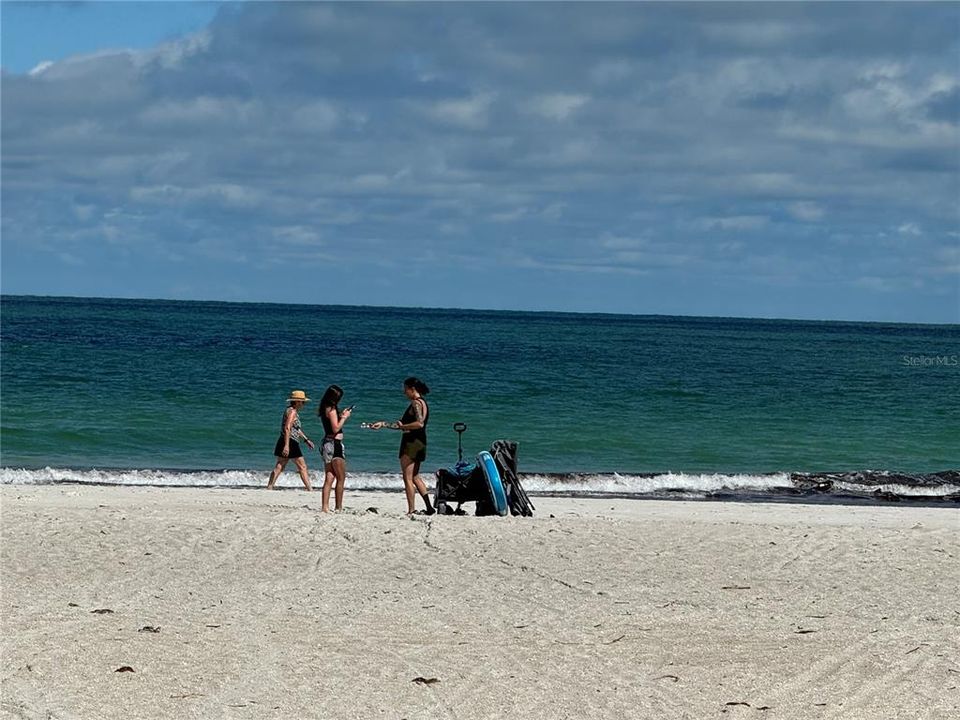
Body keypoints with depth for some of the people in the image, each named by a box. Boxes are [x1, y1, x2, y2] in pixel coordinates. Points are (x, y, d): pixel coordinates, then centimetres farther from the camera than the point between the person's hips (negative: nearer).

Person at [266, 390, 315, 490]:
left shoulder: (293, 411, 18)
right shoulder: (292, 412, -14)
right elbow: (287, 428, -23)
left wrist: (306, 439, 30)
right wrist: (286, 445, -29)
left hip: (285, 442, 10)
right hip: (290, 442, -10)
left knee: (279, 467, 7)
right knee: (302, 467, -3)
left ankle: (269, 487, 4)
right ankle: (309, 489, 0)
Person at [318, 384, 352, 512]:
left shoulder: (324, 409, 12)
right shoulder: (332, 409, -15)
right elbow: (336, 428, -18)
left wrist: (341, 415, 18)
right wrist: (344, 417, -8)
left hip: (326, 443, 9)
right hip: (334, 444, -9)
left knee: (329, 478, 8)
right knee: (341, 478, 0)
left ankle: (325, 506, 2)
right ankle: (338, 507, 1)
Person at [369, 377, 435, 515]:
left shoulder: (416, 403, -12)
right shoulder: (421, 403, 18)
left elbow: (419, 423, -28)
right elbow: (402, 423, 21)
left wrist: (403, 426, -16)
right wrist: (383, 424, 20)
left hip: (412, 443, -10)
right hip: (418, 443, 10)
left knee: (408, 478, -5)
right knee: (415, 477, 17)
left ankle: (411, 510, -5)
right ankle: (429, 507, 14)